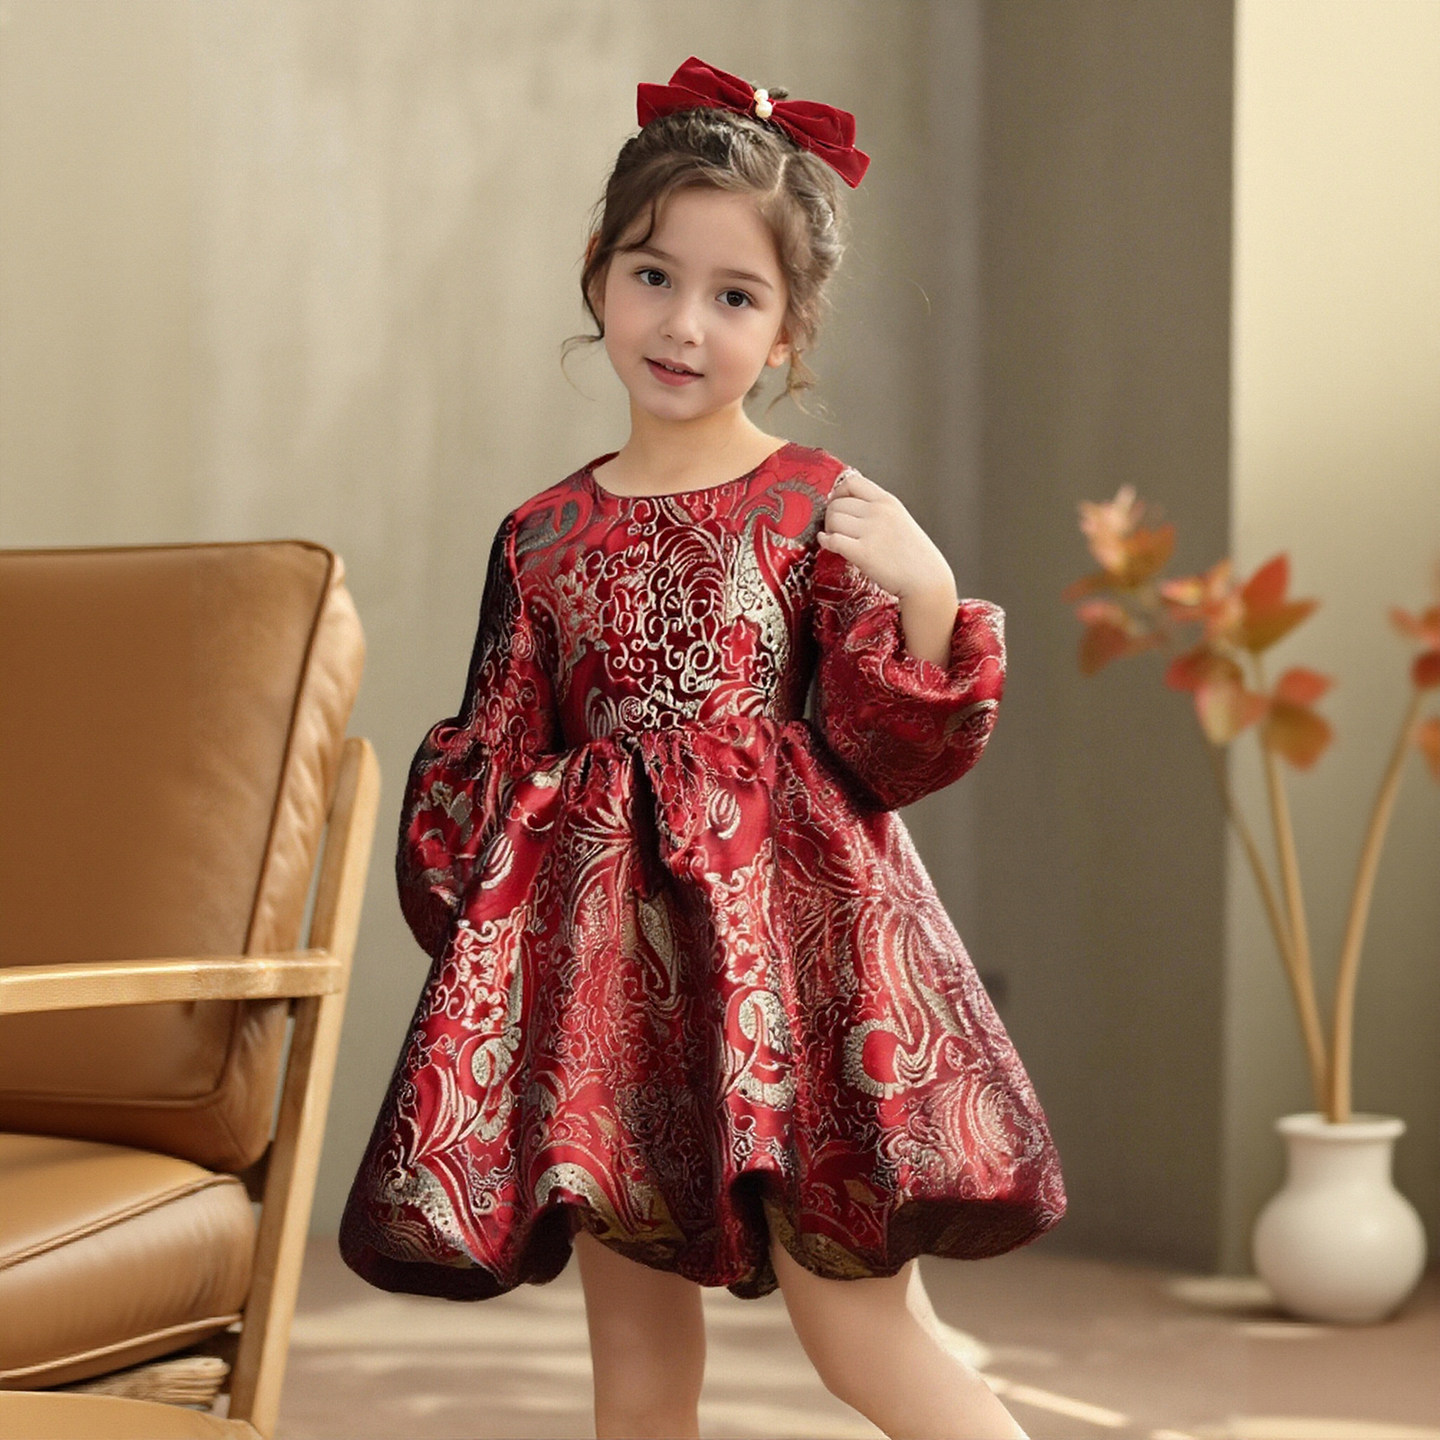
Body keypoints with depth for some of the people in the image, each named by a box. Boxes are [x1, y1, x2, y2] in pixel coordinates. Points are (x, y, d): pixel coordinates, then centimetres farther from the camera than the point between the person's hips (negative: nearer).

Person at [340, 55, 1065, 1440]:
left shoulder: (827, 511, 0)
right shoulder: (544, 537, 9)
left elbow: (885, 754, -3)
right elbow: (486, 770, 15)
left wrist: (926, 605, -18)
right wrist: (467, 906, 0)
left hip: (791, 946, -3)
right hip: (605, 957, 4)